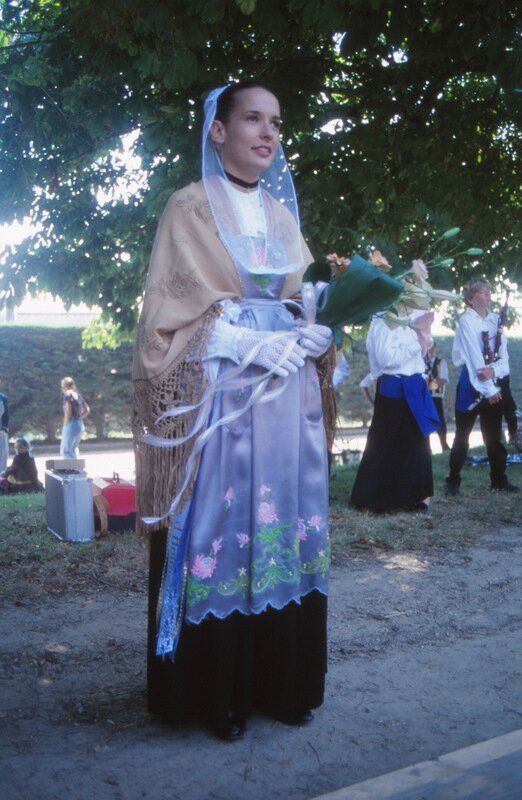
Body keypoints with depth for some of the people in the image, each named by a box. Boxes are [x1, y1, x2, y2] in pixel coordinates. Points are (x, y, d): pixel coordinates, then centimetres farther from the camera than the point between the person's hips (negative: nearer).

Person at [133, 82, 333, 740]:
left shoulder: (282, 214, 19)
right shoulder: (191, 207, 2)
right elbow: (175, 313, -5)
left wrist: (314, 334, -3)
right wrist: (258, 345, -14)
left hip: (286, 399, 5)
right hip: (219, 395, -5)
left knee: (283, 524, 5)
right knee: (221, 526, -4)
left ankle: (283, 682, 17)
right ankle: (218, 693, 8)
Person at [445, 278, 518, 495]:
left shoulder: (496, 320, 6)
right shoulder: (466, 321, -9)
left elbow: (504, 357, 1)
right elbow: (474, 357, -16)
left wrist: (493, 370, -20)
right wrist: (488, 388, -19)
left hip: (493, 383, 5)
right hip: (471, 384, -5)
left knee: (494, 436, 10)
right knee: (462, 435, 1)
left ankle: (499, 480, 18)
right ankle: (453, 481, 9)